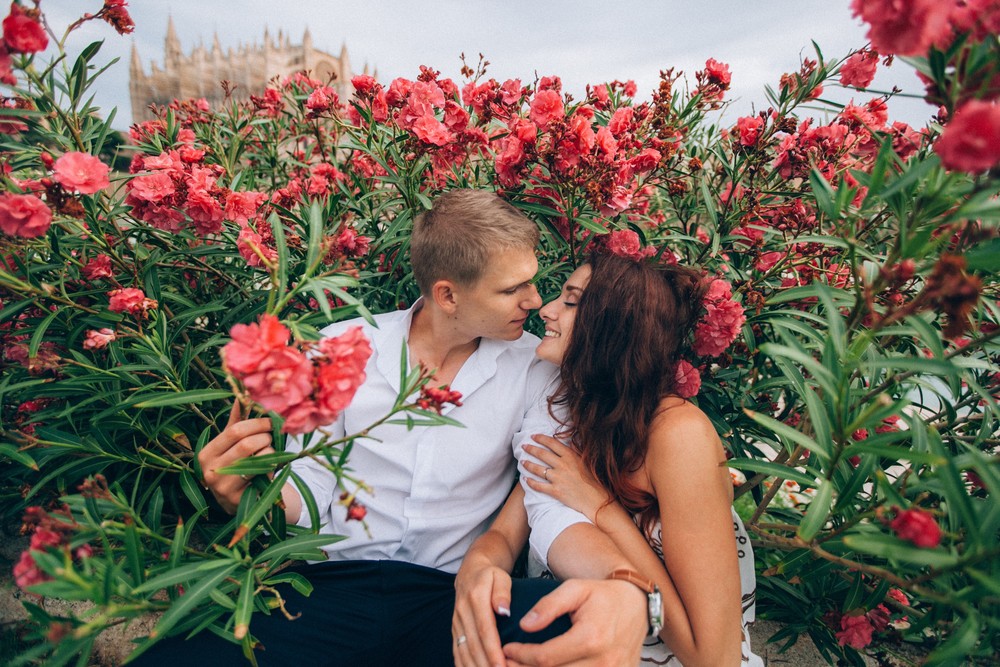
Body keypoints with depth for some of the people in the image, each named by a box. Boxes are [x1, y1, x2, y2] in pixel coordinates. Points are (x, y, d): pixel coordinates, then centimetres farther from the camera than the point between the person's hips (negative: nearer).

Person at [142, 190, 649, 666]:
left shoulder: (535, 366, -2)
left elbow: (557, 504, -9)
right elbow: (308, 493, 3)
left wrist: (623, 586, -31)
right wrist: (254, 492, -21)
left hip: (459, 599, 0)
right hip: (331, 583, 1)